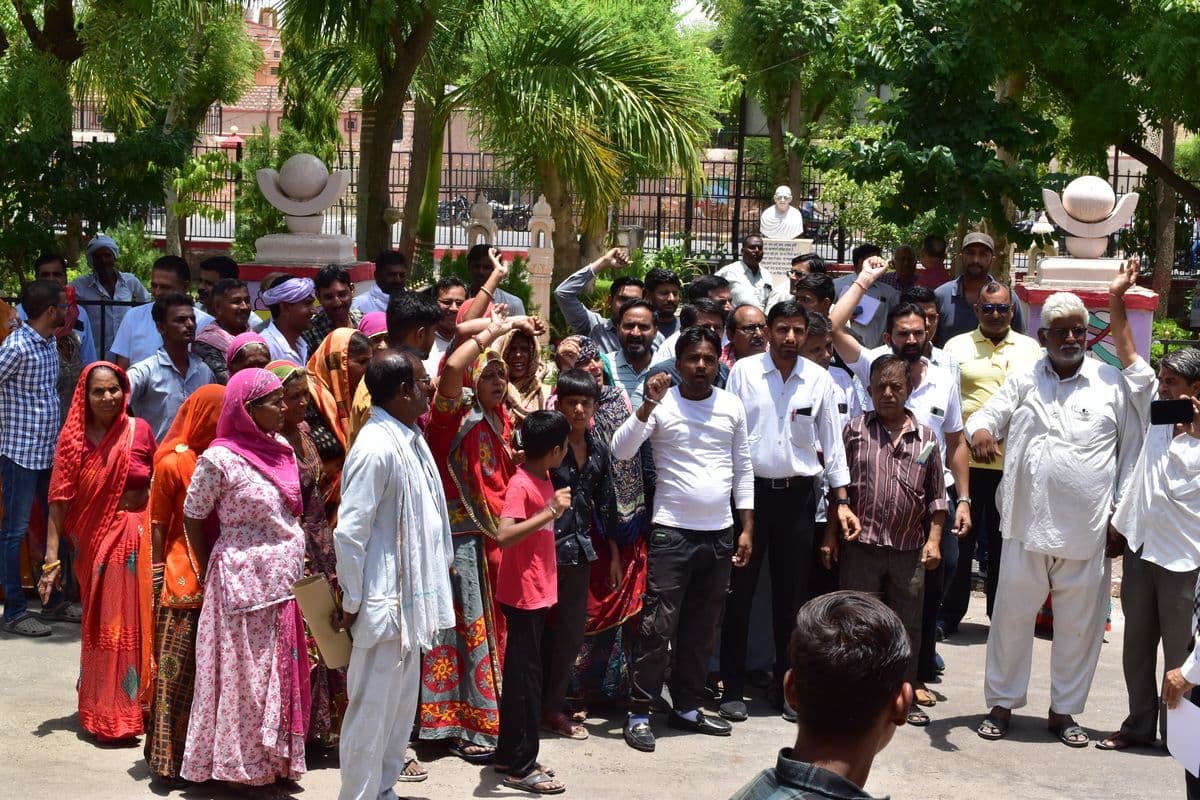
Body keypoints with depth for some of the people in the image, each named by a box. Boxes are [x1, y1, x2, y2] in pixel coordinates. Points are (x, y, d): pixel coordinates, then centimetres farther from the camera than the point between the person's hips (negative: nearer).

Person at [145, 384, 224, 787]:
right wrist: (157, 581, -5)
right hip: (184, 584, -4)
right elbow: (157, 527, -2)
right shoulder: (174, 463, -5)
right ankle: (168, 762, 10)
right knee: (177, 674, 1)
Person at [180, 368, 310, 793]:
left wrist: (298, 573, 10)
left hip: (287, 580, 7)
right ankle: (243, 765, 15)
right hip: (244, 579, -7)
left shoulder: (283, 449, 7)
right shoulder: (220, 458, -13)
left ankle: (273, 762, 23)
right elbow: (193, 517, -4)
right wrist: (210, 570, 3)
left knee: (282, 673, 12)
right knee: (245, 675, 3)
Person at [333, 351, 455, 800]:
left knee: (401, 702, 18)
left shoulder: (411, 439, 7)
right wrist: (352, 603, -16)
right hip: (384, 602, -9)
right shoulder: (377, 448, -21)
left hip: (411, 597, 9)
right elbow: (349, 533, -21)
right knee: (372, 709, 1)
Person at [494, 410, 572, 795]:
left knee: (520, 674, 15)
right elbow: (503, 535, -33)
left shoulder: (543, 480, 9)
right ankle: (521, 767, 4)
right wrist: (552, 511, -31)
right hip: (524, 595, -9)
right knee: (526, 677, -3)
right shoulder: (521, 485, -19)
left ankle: (509, 755, 23)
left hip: (537, 593, 9)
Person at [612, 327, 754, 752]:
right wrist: (649, 403, -26)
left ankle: (687, 707, 23)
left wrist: (747, 527, 7)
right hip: (672, 531, -4)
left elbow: (743, 469, 11)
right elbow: (620, 450, -16)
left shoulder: (732, 406, 6)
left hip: (720, 534, 4)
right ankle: (639, 713, 2)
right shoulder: (661, 403, -6)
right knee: (657, 626, -5)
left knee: (702, 627, 12)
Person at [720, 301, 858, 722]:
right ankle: (733, 689, 10)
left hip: (798, 494, 2)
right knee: (739, 592, 1)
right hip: (750, 490, -2)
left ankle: (786, 684, 21)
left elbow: (832, 442, 7)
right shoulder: (743, 372, -3)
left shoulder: (819, 379, 2)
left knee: (792, 593, 9)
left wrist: (842, 501, 4)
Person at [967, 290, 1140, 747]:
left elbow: (1130, 451, 6)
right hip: (1027, 525, 1)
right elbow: (988, 415, 2)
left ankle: (1063, 710, 23)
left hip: (1088, 531, -1)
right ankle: (1001, 704, 21)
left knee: (1079, 624, 9)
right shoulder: (1023, 381, 7)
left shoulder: (1111, 383, 3)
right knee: (1011, 615, 7)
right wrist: (980, 430, -24)